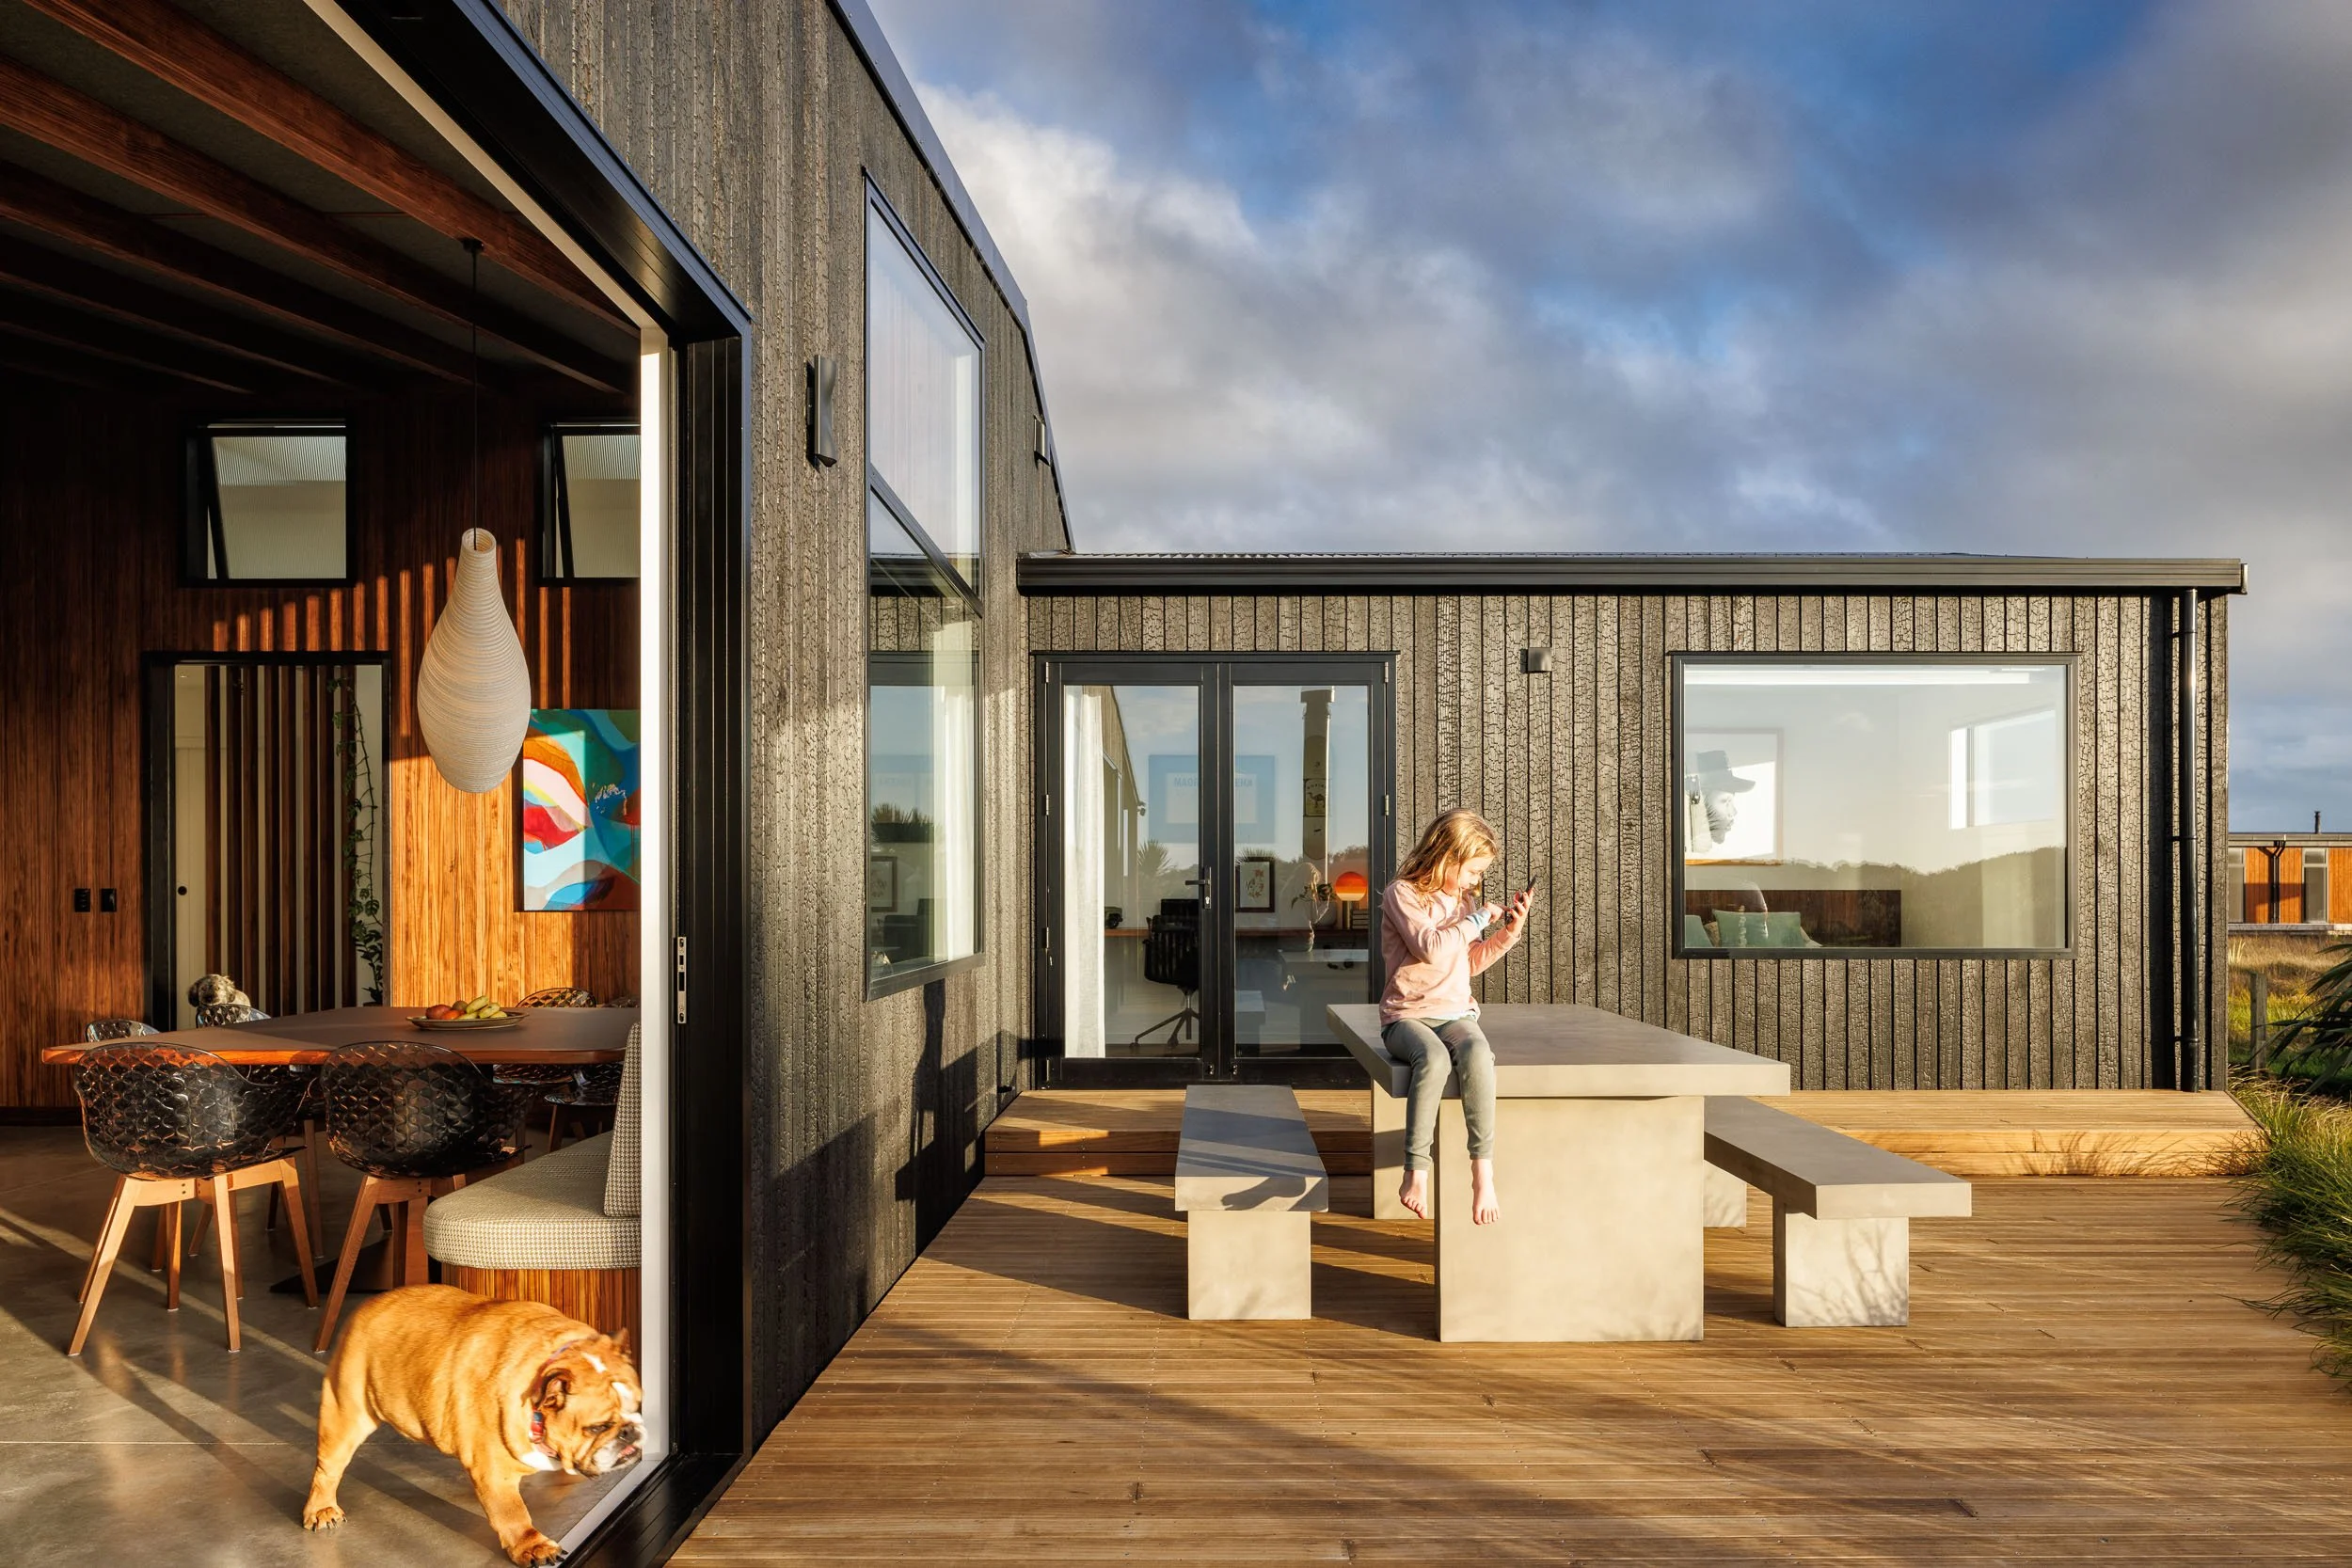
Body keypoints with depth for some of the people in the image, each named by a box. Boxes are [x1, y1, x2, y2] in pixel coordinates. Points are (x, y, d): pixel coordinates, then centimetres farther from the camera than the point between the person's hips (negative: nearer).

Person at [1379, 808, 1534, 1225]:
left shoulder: (1465, 899, 17)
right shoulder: (1402, 894, -4)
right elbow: (1431, 950, -17)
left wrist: (1508, 931, 12)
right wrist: (1474, 921, -6)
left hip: (1455, 1014, 5)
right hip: (1407, 1016, -4)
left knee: (1477, 1053, -32)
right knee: (1433, 1058, -38)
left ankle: (1483, 1169, -29)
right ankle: (1416, 1171, -29)